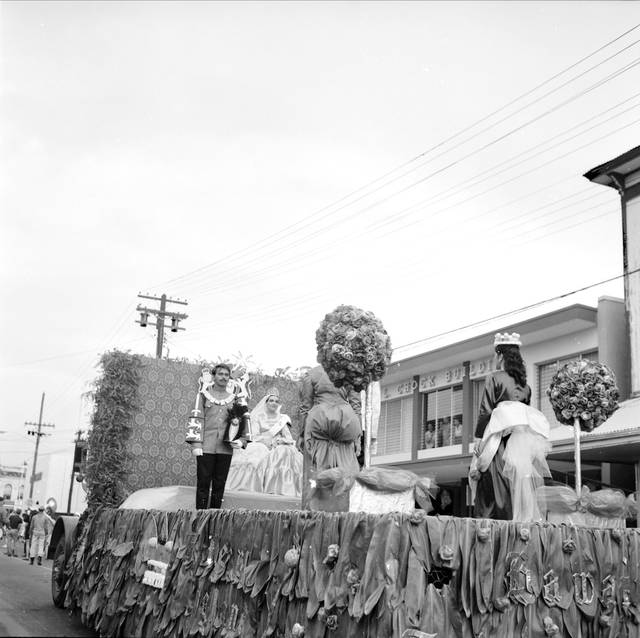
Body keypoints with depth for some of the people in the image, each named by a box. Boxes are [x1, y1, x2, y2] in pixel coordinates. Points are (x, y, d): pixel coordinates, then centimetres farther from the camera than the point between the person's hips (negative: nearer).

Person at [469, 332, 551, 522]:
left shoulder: (494, 378, -3)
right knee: (521, 479, 7)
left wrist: (478, 439, -8)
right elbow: (526, 411, 14)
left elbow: (485, 412, -8)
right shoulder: (525, 384, 15)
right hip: (523, 439, 6)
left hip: (500, 435, -6)